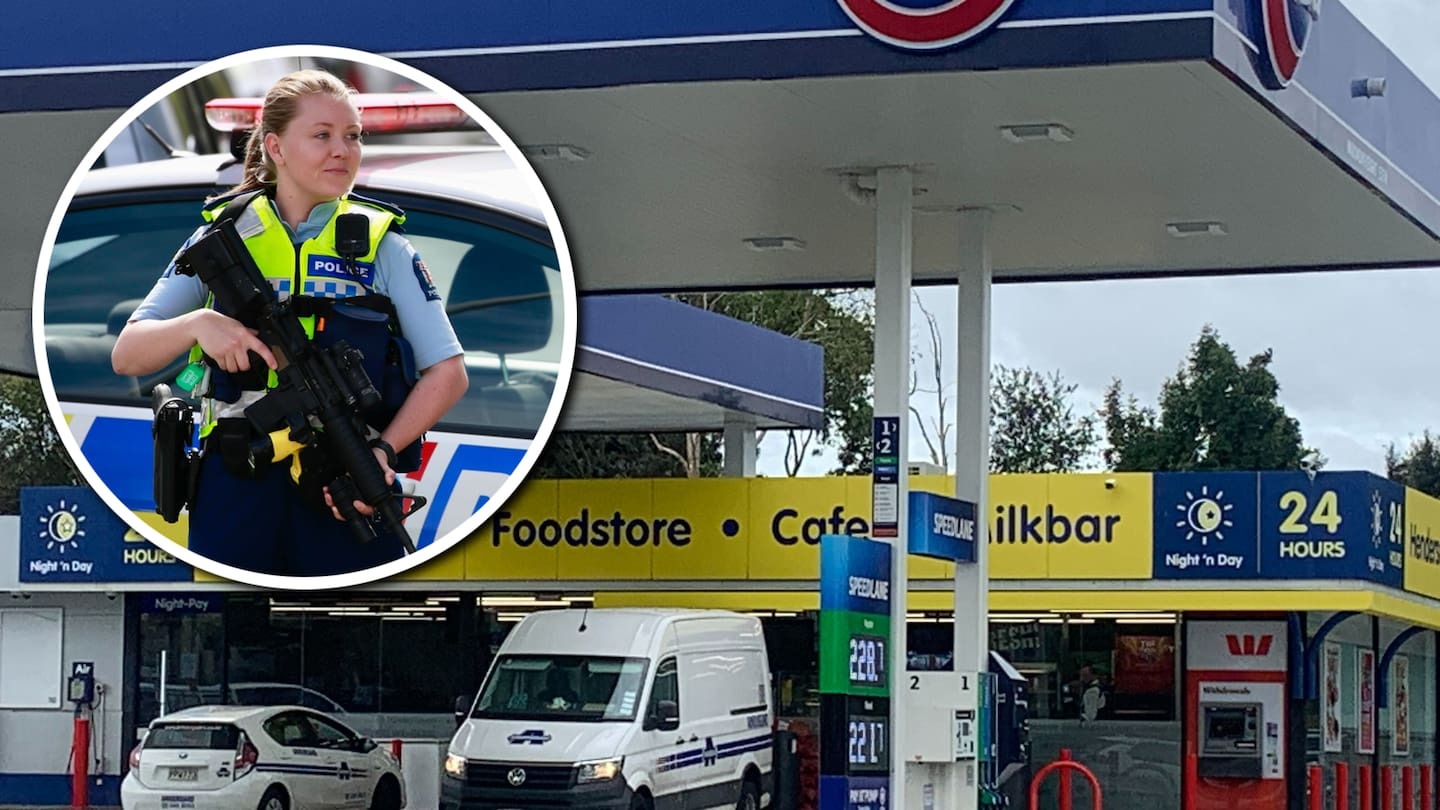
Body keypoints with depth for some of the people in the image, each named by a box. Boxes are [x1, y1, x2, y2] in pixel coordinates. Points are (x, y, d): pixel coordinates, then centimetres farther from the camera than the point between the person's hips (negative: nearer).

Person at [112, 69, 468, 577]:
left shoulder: (381, 244, 5)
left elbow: (447, 372, 1)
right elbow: (126, 356, 3)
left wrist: (385, 448, -15)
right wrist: (198, 324, -17)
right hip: (236, 485, 1)